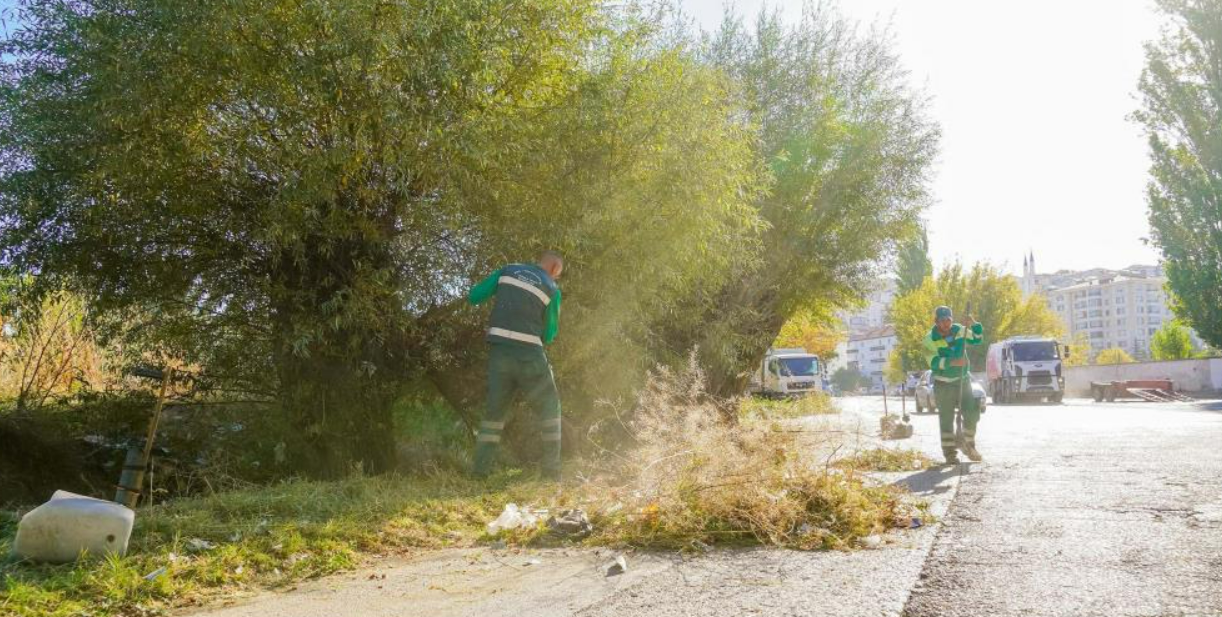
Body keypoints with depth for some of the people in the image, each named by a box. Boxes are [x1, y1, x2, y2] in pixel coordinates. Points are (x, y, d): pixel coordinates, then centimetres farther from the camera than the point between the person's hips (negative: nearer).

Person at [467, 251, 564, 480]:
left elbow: (474, 296, 9)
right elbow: (549, 335, 6)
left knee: (495, 409, 15)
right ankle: (551, 469, 7)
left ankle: (481, 469, 10)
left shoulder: (509, 270, 9)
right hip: (528, 354, -3)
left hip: (499, 351, 3)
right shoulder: (552, 289, 2)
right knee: (549, 407, 12)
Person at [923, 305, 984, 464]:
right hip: (943, 384, -4)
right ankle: (950, 453, 7)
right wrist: (952, 362, -35)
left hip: (963, 380, 4)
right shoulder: (930, 340, -13)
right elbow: (934, 362, -22)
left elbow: (978, 339, 6)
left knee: (972, 414, 3)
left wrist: (974, 325, -11)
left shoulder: (960, 330, 1)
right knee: (946, 420, 1)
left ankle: (969, 445, 23)